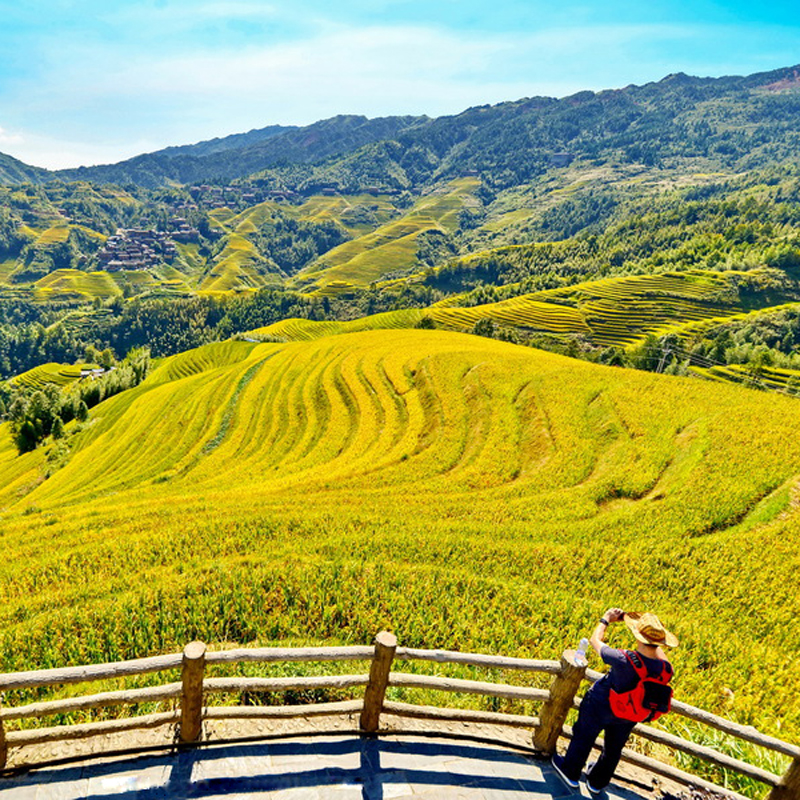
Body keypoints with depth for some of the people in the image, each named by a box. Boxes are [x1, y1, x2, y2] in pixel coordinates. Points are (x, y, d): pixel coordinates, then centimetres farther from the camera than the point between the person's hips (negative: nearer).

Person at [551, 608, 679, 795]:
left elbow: (595, 640, -24)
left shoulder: (625, 660, -41)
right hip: (627, 717, 5)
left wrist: (606, 619, -8)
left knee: (584, 737, 24)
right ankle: (597, 782, 53)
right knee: (614, 748, 30)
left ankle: (570, 772, 47)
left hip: (601, 707, -4)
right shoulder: (666, 669, -28)